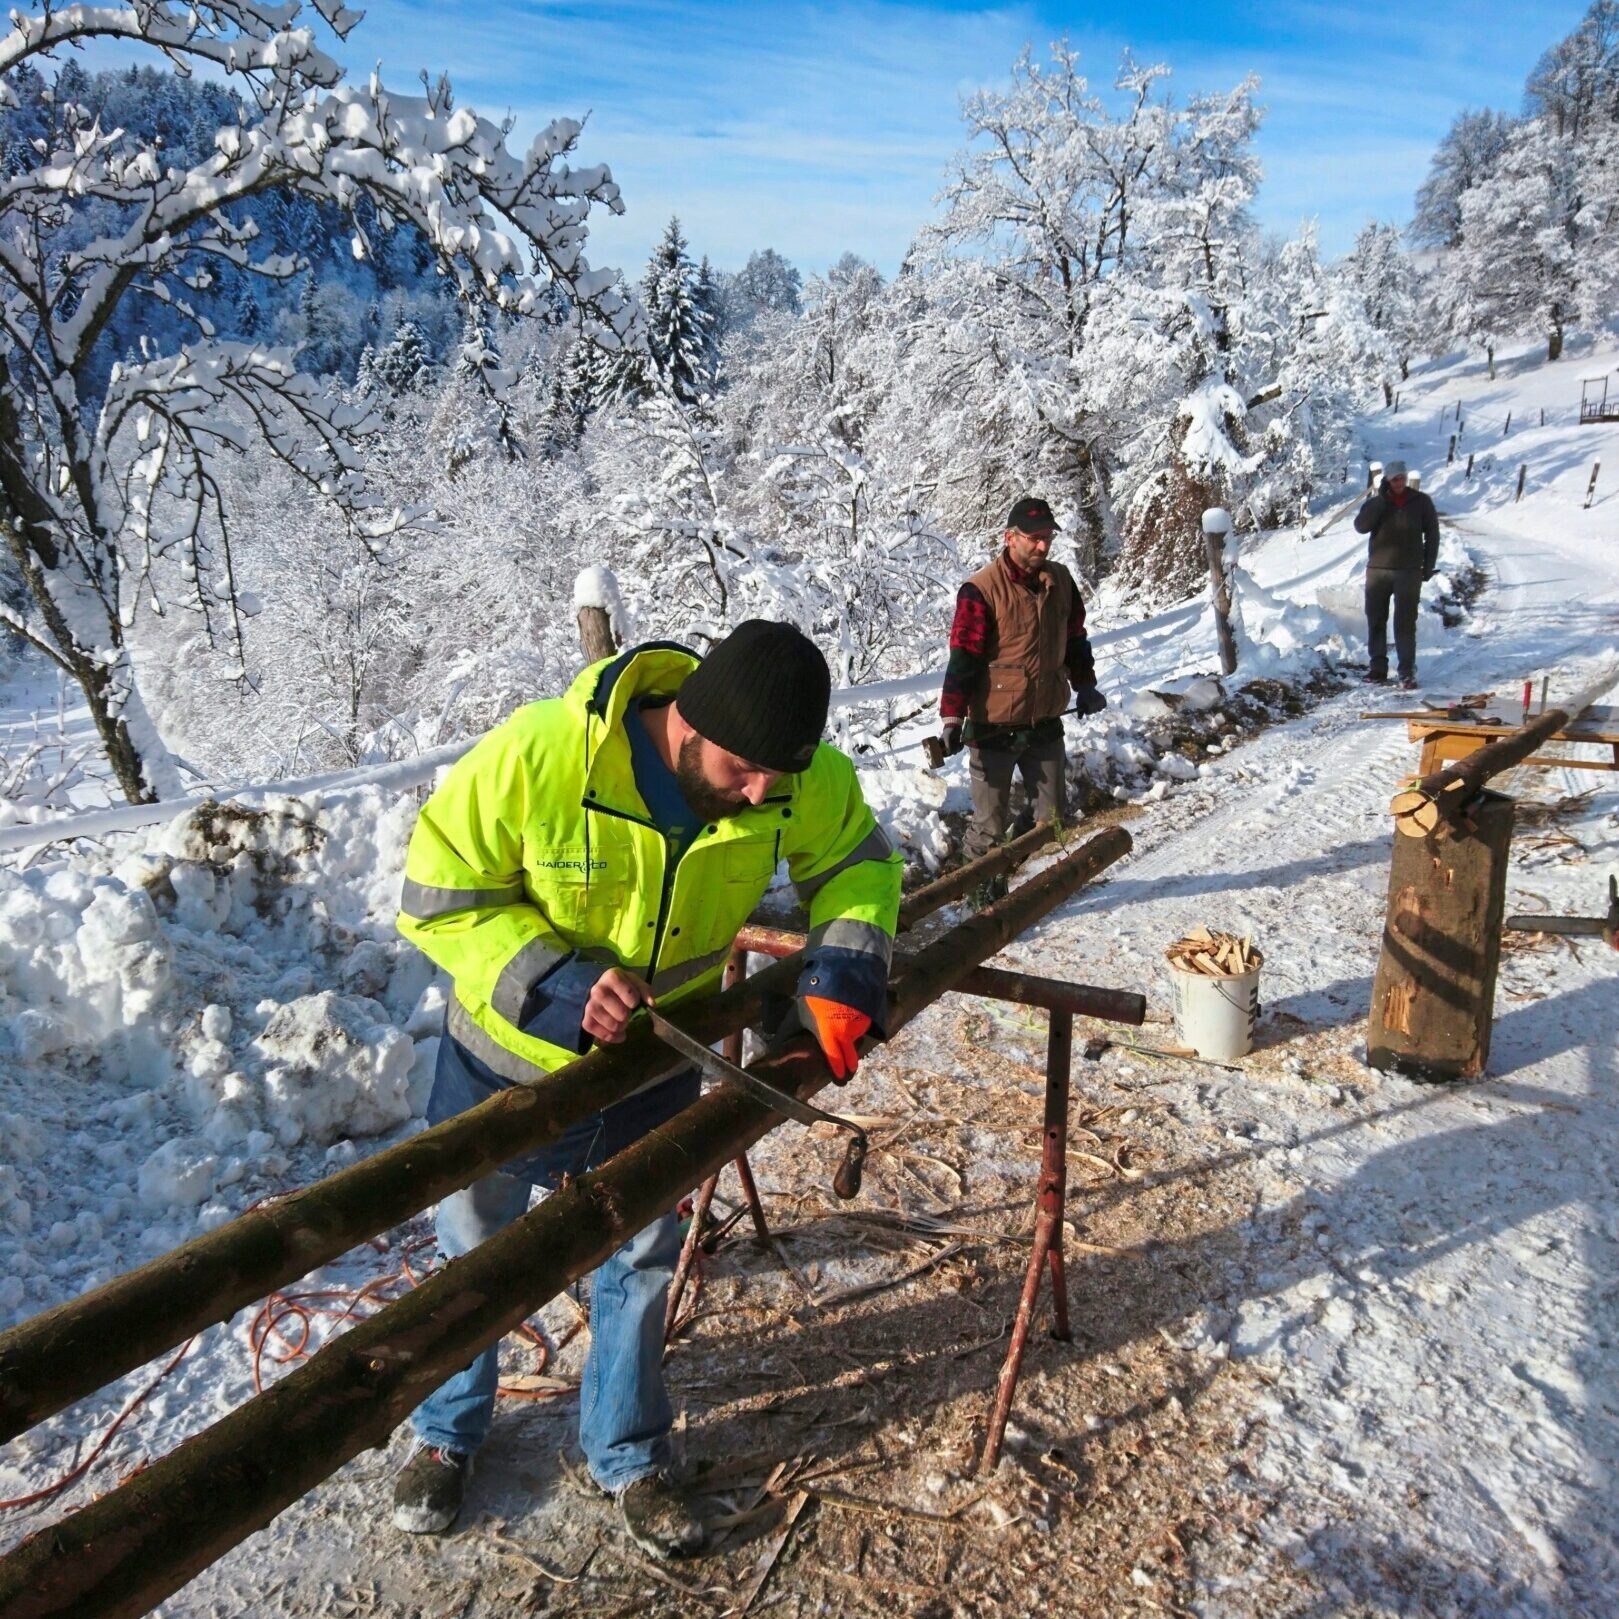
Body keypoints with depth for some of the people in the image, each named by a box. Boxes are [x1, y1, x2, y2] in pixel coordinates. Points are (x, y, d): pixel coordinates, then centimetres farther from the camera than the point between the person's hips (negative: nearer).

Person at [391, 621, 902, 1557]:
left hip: (654, 1060, 2)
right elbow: (440, 898, -24)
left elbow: (858, 860, -5)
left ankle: (629, 1460, 44)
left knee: (642, 1259, 17)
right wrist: (554, 985, -37)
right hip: (511, 1054, -2)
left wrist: (845, 967, -24)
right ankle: (448, 1435, 50)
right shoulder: (535, 756, -34)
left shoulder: (805, 778, -24)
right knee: (474, 1252, 20)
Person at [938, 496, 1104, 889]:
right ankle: (984, 887, 22)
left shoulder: (1061, 581, 4)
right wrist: (952, 717, -18)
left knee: (1052, 816, 14)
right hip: (993, 727, -5)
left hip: (1046, 723, 5)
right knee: (991, 821, 6)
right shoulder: (982, 589, -14)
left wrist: (1084, 685, 20)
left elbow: (1075, 638, 20)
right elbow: (963, 657, -15)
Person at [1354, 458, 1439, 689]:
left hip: (1409, 572, -2)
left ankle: (1407, 672, -1)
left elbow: (1432, 535, 8)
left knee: (1405, 623, -3)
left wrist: (1428, 566, 1)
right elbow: (1361, 526, -13)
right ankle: (1377, 667, 15)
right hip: (1377, 570, 2)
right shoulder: (1376, 502, 4)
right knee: (1376, 621, 5)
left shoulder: (1421, 501, 4)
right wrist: (1380, 498, -16)